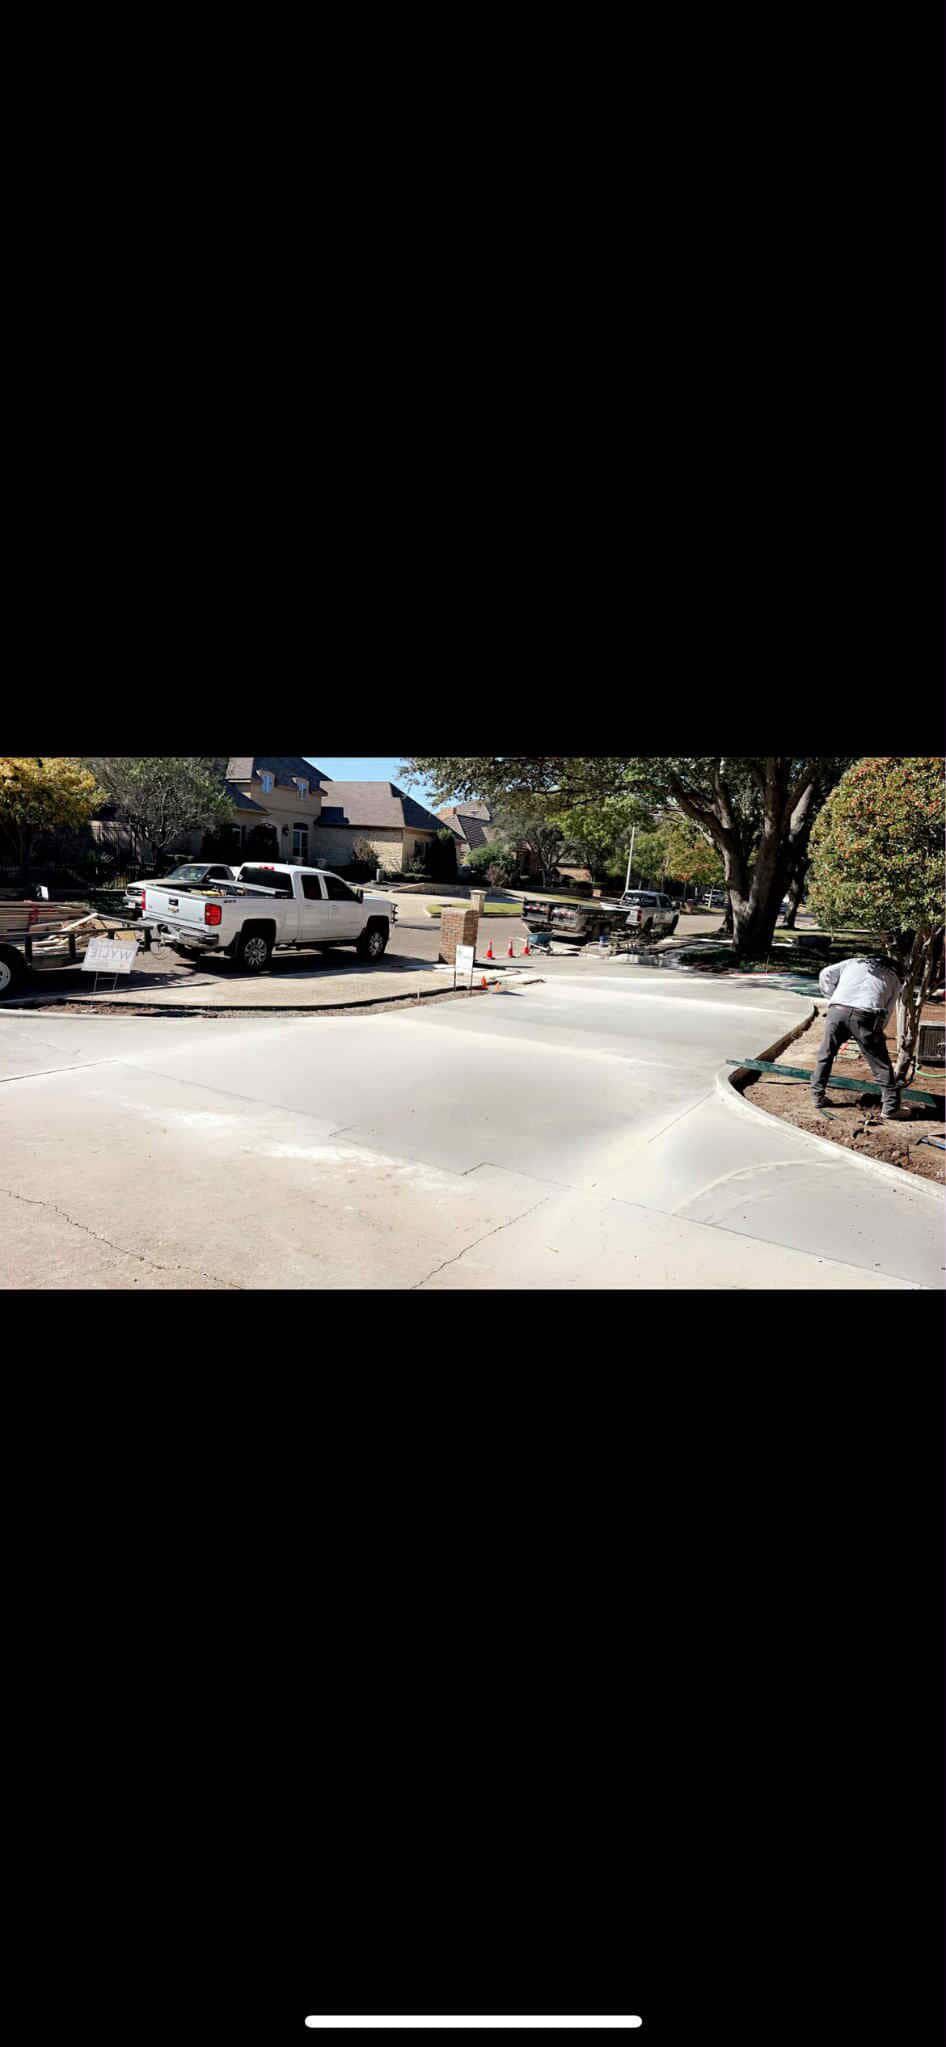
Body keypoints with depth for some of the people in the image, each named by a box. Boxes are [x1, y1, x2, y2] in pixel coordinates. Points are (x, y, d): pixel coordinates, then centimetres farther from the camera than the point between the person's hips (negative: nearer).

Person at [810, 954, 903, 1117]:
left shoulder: (853, 962, 32)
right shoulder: (894, 979, 30)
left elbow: (826, 975, 20)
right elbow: (886, 1012, 23)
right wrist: (875, 1033, 30)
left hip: (836, 1010, 1)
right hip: (866, 1014, -1)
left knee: (825, 1055, 21)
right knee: (881, 1064, 13)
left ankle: (817, 1097, 26)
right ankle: (890, 1108, 20)